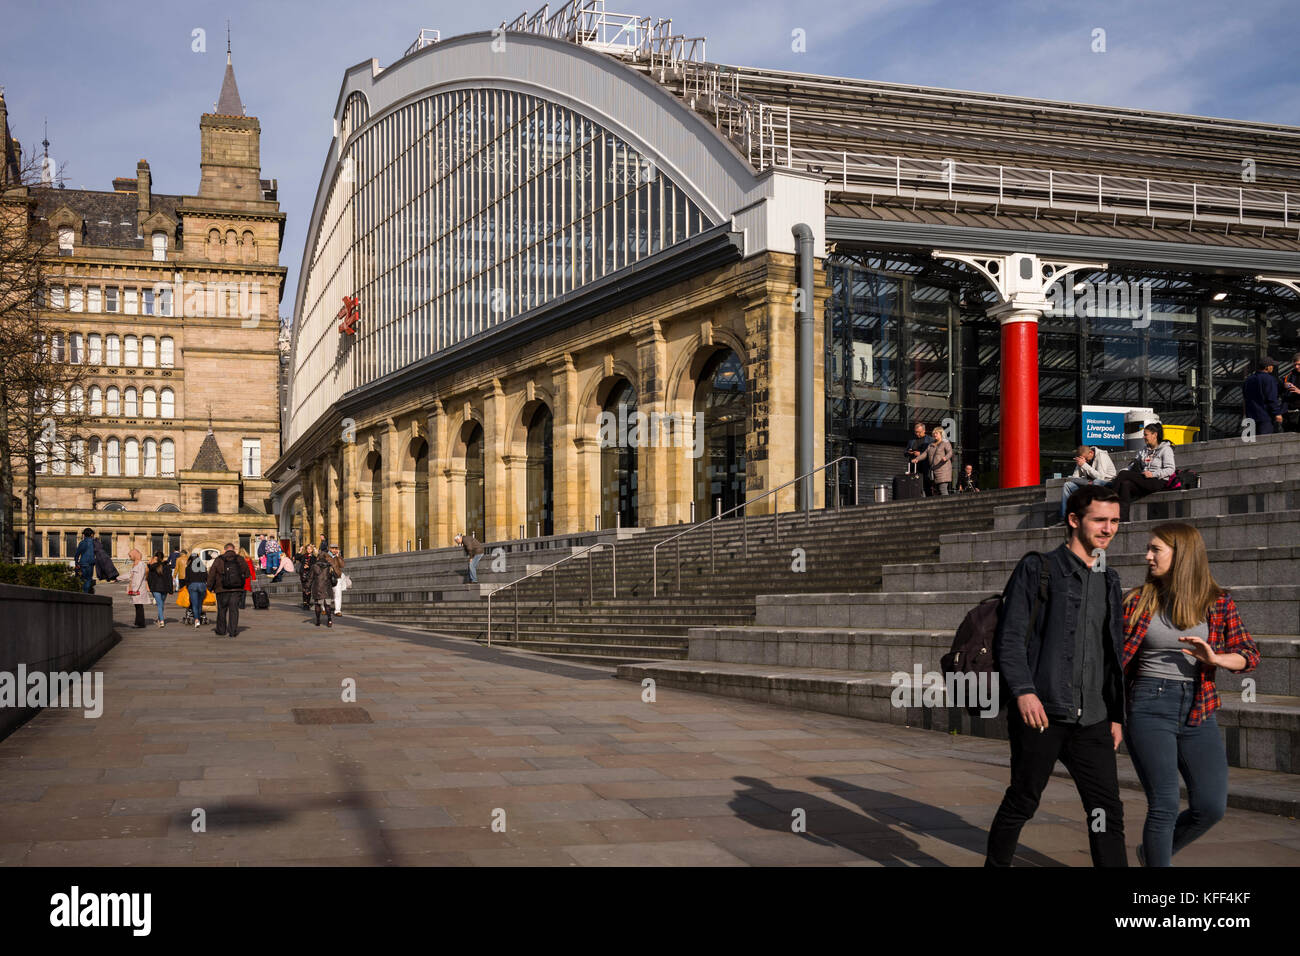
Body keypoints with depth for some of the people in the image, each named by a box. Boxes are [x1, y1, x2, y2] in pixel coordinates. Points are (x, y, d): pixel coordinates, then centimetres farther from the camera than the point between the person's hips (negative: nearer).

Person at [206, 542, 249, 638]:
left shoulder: (218, 560, -3)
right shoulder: (241, 560, 2)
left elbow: (211, 575, 0)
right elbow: (247, 574, 11)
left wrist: (210, 587, 11)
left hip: (222, 590, -1)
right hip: (236, 590, 1)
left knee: (222, 610, 10)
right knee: (234, 610, 4)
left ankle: (221, 631, 17)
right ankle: (233, 631, -2)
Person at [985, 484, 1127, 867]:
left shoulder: (1109, 581, 17)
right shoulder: (1038, 569, -1)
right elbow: (1009, 637, -8)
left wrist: (1116, 713, 18)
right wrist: (1022, 690, -20)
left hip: (1091, 719, 5)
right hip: (1040, 711, -5)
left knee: (1107, 810, 1)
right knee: (1022, 801, 4)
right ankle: (995, 864, 22)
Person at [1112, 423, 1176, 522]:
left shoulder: (1166, 449, 3)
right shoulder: (1144, 450, 24)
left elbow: (1170, 470, -8)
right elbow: (1132, 465, 17)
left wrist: (1153, 474, -21)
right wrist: (1119, 476, -2)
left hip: (1158, 482, -7)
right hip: (1144, 482, 7)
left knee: (1124, 474, -23)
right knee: (1125, 484, -27)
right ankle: (1123, 518, -36)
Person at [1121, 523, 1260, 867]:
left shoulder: (1218, 603, 2)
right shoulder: (1138, 601, 1)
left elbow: (1250, 655, 2)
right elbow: (1118, 658, 5)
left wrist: (1215, 658, -18)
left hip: (1198, 713, 2)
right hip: (1150, 709, -2)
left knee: (1211, 808, 2)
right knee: (1164, 806, -9)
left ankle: (1153, 851, 28)